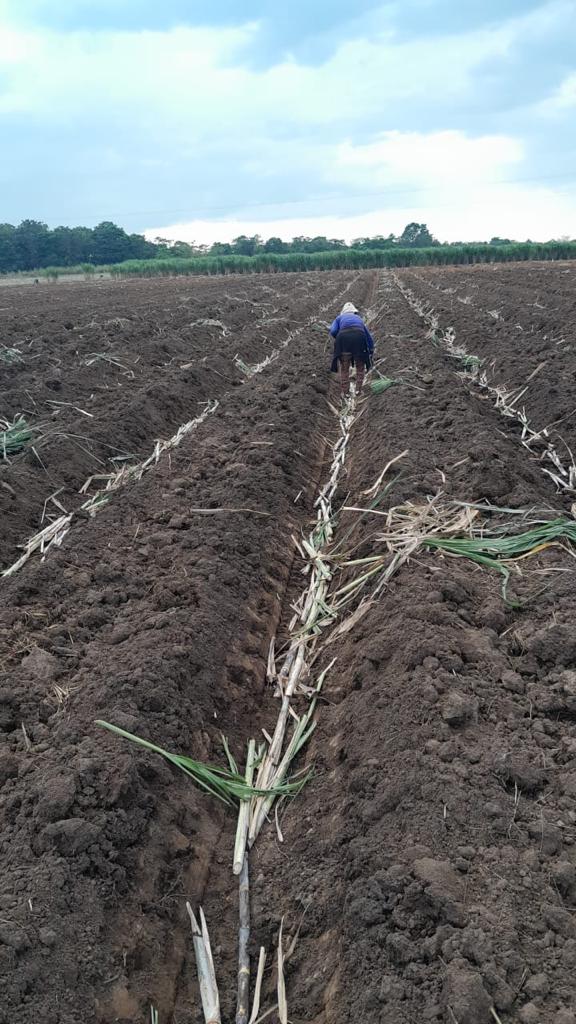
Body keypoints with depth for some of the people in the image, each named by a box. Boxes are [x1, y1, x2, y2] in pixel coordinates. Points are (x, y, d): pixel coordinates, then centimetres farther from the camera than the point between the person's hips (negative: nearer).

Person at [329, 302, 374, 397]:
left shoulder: (340, 318, 29)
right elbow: (369, 337, 36)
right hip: (359, 335, 1)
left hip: (344, 336, -1)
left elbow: (333, 331, 8)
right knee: (360, 367, 19)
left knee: (344, 368, 11)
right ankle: (358, 390, 18)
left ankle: (344, 392, 12)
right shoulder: (359, 318, 36)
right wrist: (371, 352, 44)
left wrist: (338, 339, 26)